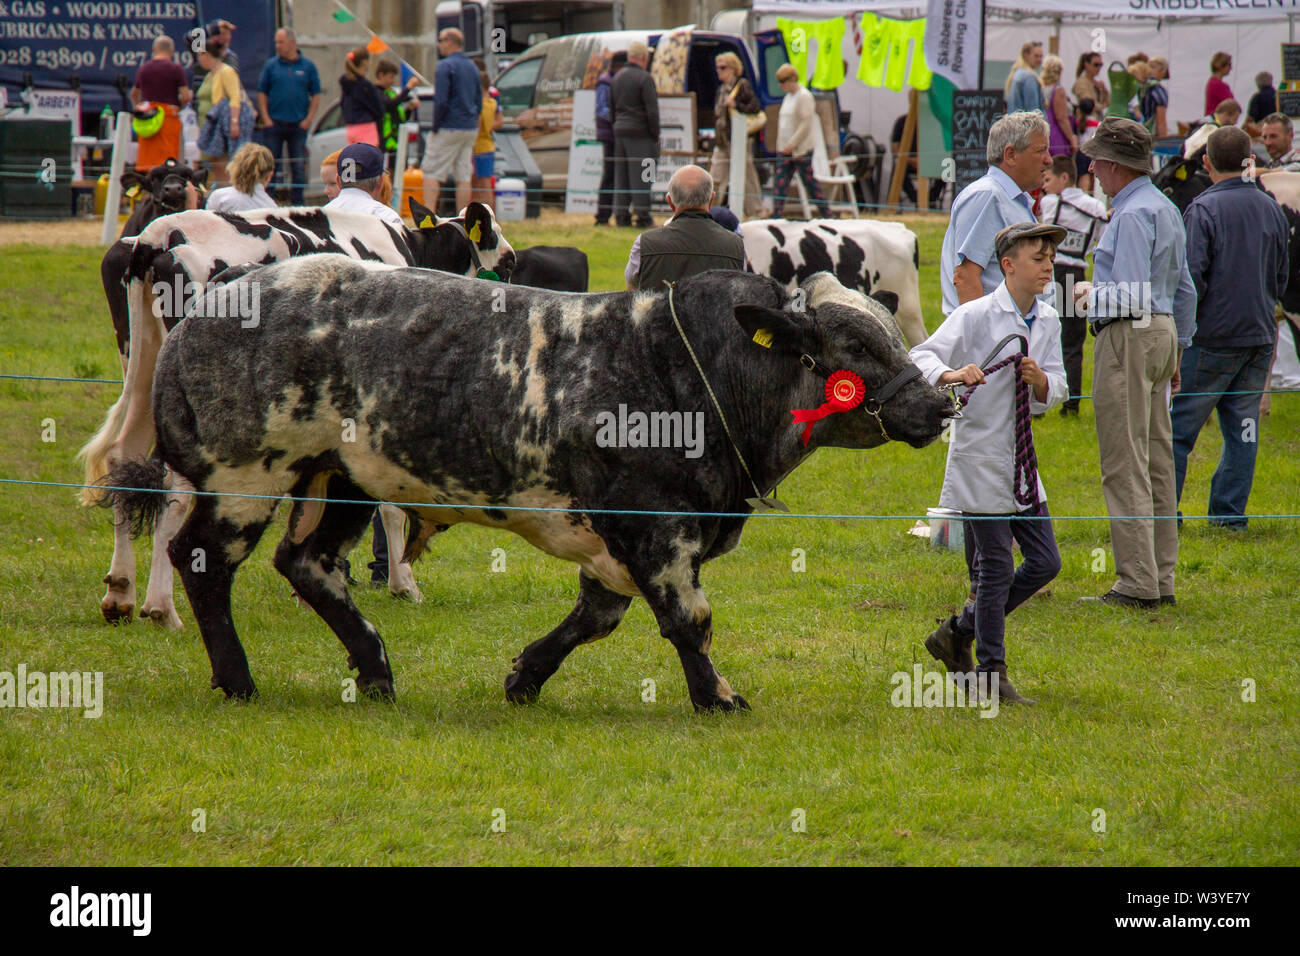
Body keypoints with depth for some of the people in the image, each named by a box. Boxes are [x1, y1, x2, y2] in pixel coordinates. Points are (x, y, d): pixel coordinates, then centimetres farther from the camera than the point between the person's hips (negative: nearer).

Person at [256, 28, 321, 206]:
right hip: (274, 123, 0)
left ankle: (297, 203, 8)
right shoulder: (271, 65, 4)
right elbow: (262, 94, 5)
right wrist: (266, 119, -4)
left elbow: (316, 95, 6)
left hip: (298, 126, 0)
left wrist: (308, 119, -4)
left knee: (299, 168, 2)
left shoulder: (308, 66, 4)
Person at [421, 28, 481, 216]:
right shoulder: (472, 67, 15)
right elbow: (479, 103, 16)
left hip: (449, 129, -7)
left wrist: (435, 128, -10)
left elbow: (441, 101, -17)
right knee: (464, 175, 6)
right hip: (471, 128, 7)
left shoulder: (445, 66, -10)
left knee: (432, 172, -4)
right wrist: (472, 122, 17)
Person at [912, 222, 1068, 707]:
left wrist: (1039, 379, -13)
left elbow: (1054, 393, 10)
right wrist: (952, 374, -39)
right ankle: (991, 674, 7)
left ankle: (958, 633, 22)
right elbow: (921, 357, -19)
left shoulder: (1047, 322, 7)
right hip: (980, 458, -7)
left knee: (1044, 562, 7)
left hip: (1021, 462, 7)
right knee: (997, 566, -4)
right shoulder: (976, 316, -11)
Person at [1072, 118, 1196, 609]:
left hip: (1128, 337, -10)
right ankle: (1161, 578, 14)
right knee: (1156, 462, 12)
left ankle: (1137, 582, -9)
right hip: (1163, 331, 10)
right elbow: (1183, 288, 21)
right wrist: (1177, 353, 26)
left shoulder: (1133, 214, -16)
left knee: (1126, 467, -8)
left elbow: (1129, 294, -22)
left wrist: (1091, 293, -5)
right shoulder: (1166, 209, 16)